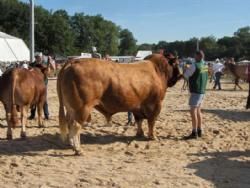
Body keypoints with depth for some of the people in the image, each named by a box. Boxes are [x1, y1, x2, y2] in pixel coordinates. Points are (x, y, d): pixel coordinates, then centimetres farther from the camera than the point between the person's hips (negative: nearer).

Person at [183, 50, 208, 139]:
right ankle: (199, 131, 21)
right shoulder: (205, 65, 8)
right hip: (202, 90, 8)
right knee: (198, 111, 15)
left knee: (193, 111, -6)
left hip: (195, 91, -8)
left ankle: (194, 133, -6)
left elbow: (185, 76, -5)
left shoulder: (194, 65, -16)